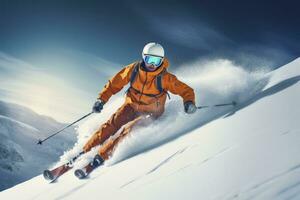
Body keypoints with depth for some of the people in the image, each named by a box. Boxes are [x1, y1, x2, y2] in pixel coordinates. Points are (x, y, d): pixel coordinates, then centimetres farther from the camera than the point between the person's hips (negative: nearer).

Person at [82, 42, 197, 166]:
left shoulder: (165, 78, -18)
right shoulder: (134, 69, -11)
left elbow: (185, 90, -13)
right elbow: (115, 83, 0)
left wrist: (189, 102, -34)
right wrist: (102, 99, -7)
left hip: (150, 113, -3)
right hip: (131, 106, 3)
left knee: (129, 130, -25)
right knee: (112, 124, -17)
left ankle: (102, 157, -25)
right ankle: (86, 150, -9)